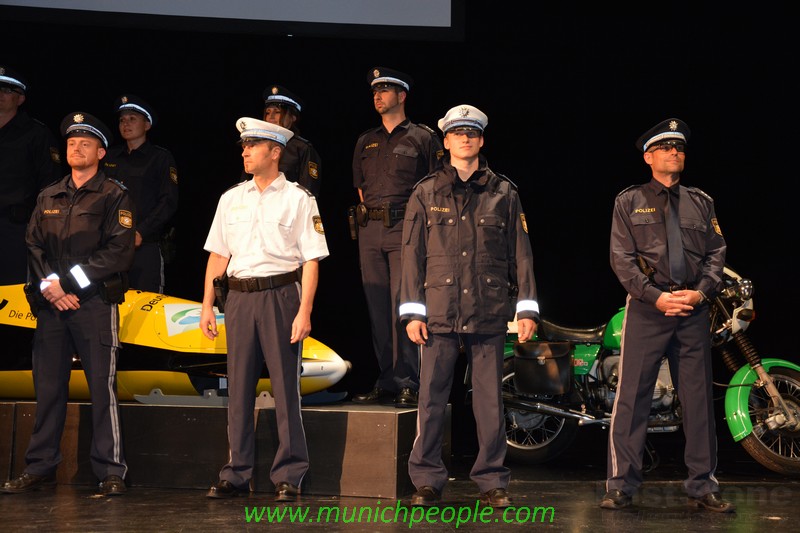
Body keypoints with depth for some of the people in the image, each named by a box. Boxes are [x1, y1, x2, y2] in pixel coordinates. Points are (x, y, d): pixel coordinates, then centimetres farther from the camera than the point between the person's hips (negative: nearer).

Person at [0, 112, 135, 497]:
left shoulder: (114, 197, 2)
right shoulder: (48, 198, 17)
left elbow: (119, 252, -8)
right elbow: (33, 246, 11)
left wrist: (66, 282, -11)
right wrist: (49, 287, -8)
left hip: (95, 303, -4)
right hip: (51, 305, 5)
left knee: (102, 388, -5)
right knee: (47, 388, 6)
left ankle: (111, 472, -1)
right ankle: (40, 469, 12)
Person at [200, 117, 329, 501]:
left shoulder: (298, 199, 0)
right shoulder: (231, 199, 13)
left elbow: (311, 260, -4)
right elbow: (218, 254, 15)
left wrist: (304, 311, -12)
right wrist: (207, 306, 9)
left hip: (281, 295, -4)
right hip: (240, 297, 4)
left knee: (285, 386, -2)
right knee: (239, 387, 6)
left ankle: (288, 476, 5)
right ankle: (236, 474, 14)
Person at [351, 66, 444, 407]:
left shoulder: (423, 138, 3)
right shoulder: (366, 141, 19)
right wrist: (369, 215, 13)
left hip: (405, 228, -6)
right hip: (370, 229, 6)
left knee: (403, 306, -12)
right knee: (377, 308, 5)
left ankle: (408, 385, -12)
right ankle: (386, 383, 10)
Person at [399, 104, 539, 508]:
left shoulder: (503, 193, 10)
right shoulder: (425, 194, 9)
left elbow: (520, 253, 9)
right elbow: (412, 255, 7)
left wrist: (527, 307, 3)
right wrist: (412, 312, 1)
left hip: (489, 313, 0)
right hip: (439, 313, 0)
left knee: (490, 402, 3)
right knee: (431, 400, 0)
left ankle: (492, 482, 12)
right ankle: (427, 481, 8)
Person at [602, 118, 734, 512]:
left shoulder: (701, 202, 16)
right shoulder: (629, 202, 8)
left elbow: (716, 253, 10)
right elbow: (622, 258, -1)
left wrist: (700, 291, -8)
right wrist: (656, 297, -13)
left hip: (694, 308, 3)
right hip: (647, 307, -3)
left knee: (698, 399, 3)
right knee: (631, 398, -6)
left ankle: (702, 487, 10)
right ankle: (621, 485, -1)